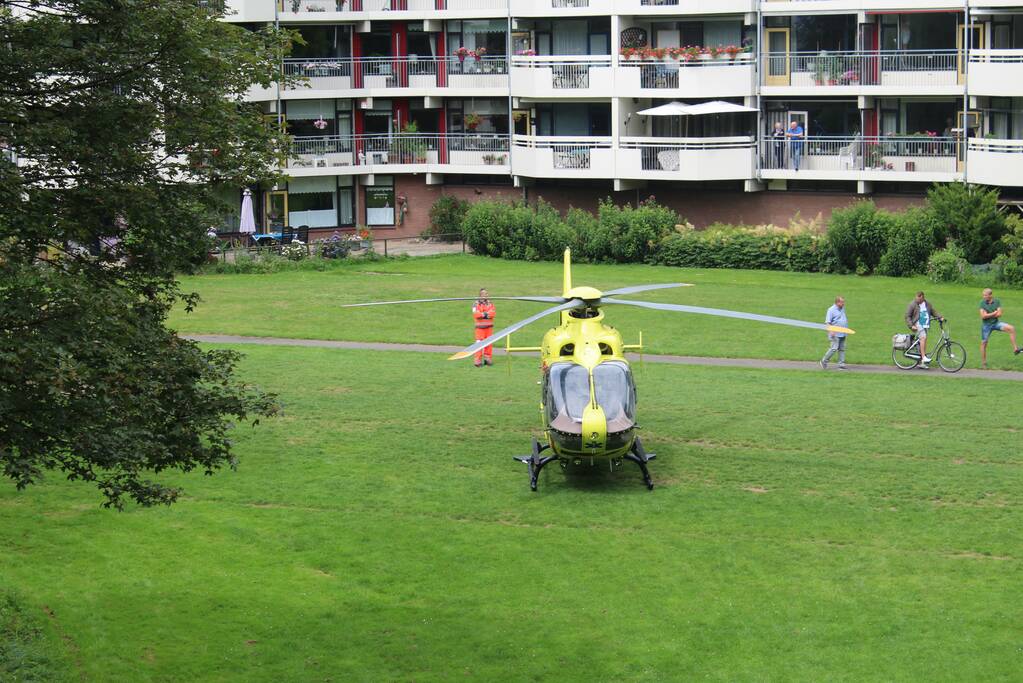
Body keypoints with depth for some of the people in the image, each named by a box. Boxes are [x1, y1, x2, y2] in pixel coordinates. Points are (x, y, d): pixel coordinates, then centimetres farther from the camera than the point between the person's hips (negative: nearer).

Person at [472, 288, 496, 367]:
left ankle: (488, 359, 14)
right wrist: (486, 314, -10)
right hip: (480, 326, -4)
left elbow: (492, 313, -5)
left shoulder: (490, 303, 10)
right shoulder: (476, 304, -1)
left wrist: (482, 314, -14)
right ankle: (478, 360, -7)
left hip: (489, 326, 4)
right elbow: (476, 314, -14)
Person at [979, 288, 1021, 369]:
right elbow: (983, 316, -16)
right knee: (984, 343, 3)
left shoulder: (997, 302, -4)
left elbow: (999, 314, -14)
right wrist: (994, 313, -14)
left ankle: (1015, 349, -20)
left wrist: (988, 315, -16)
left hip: (996, 323, 1)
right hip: (986, 325, -1)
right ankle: (983, 363, 16)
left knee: (1011, 328, -21)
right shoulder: (982, 303, -7)